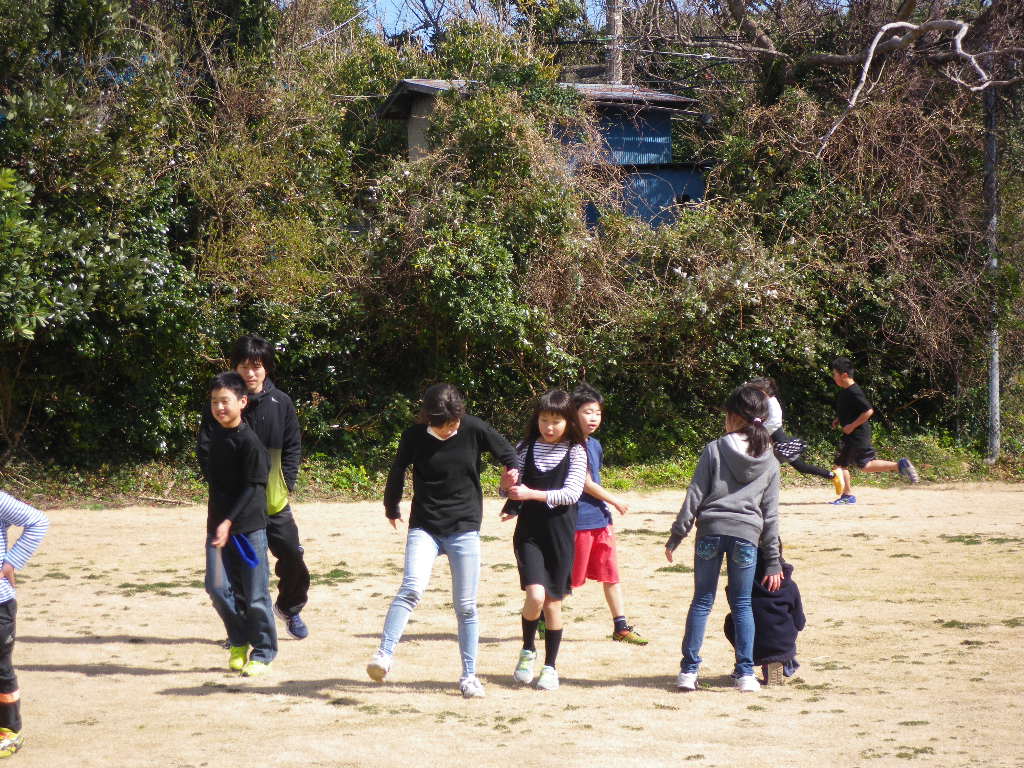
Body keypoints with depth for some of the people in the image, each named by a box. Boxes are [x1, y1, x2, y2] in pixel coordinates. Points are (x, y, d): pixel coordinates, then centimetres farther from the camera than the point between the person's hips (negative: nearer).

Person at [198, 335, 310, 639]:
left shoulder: (281, 403, 1)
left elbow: (293, 447, 10)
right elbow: (205, 449, -2)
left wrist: (287, 483, 0)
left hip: (275, 500, 2)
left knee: (292, 557, 6)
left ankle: (290, 608, 33)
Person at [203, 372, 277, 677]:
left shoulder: (248, 441, -12)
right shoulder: (215, 437, 10)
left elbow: (252, 488, -15)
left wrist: (229, 522, -21)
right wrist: (216, 521, 17)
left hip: (248, 527, -6)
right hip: (218, 526, 6)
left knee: (255, 594, -1)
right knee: (217, 587, -1)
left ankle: (262, 653, 12)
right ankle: (239, 643, 17)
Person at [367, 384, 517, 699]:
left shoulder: (474, 429, -8)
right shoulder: (414, 436, -7)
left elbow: (508, 454, 9)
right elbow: (397, 472, 10)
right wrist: (391, 508, 20)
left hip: (465, 528, 1)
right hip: (424, 527, -1)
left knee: (465, 605, 3)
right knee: (412, 589, -23)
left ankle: (469, 675, 13)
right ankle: (384, 655, -24)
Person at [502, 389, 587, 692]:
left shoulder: (575, 452, -2)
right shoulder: (525, 448, 4)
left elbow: (572, 492, -13)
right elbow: (510, 489, 8)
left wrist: (532, 494, -22)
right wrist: (507, 486, -16)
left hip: (560, 533, 0)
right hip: (529, 531, 0)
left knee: (553, 601, 5)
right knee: (535, 595, -17)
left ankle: (550, 666, 19)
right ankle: (527, 650, 8)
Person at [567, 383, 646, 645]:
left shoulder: (595, 445, 13)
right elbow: (586, 484, -16)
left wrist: (606, 513, 17)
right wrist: (615, 501, -6)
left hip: (600, 519, 8)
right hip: (579, 522, -8)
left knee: (611, 574, 7)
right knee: (569, 578, 1)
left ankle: (621, 626, 11)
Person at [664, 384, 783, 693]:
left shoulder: (714, 450, 1)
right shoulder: (769, 462, 8)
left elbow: (695, 496, -2)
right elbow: (771, 514, 9)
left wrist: (676, 535, 3)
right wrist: (773, 561, 12)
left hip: (711, 531, -1)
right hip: (747, 535, 1)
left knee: (701, 602, 5)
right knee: (742, 604, 10)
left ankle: (688, 670, 4)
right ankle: (745, 673, 6)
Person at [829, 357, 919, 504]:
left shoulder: (853, 392, -21)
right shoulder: (844, 390, 9)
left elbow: (868, 411, -25)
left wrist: (852, 426, -22)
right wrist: (838, 419, 14)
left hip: (858, 433, -10)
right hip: (849, 435, 10)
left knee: (866, 465, -9)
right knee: (841, 463, 9)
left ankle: (899, 465, -5)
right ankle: (847, 494, 13)